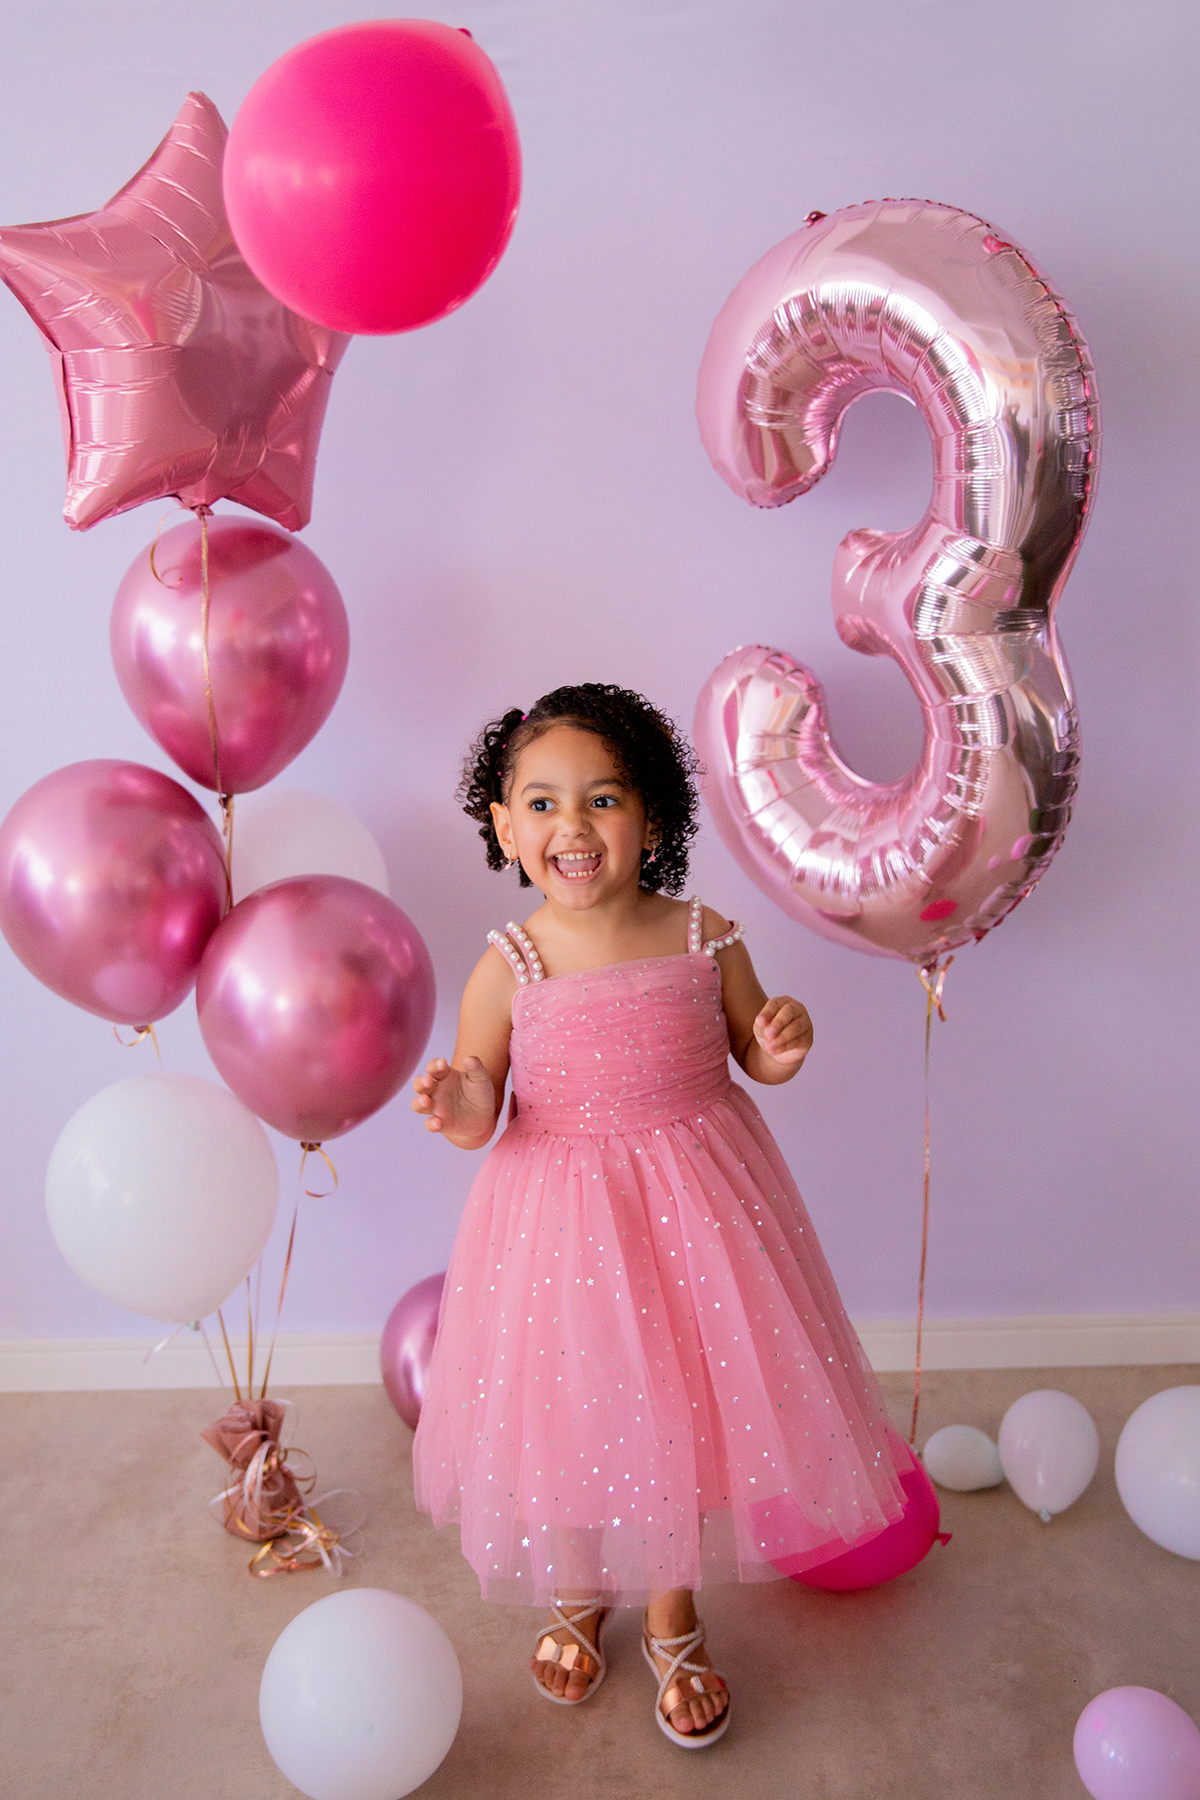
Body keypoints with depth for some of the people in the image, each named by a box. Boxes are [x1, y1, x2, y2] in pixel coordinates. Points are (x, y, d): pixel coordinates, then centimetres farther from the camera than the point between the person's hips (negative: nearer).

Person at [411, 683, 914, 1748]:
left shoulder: (705, 939, -9)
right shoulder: (509, 968, -12)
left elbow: (752, 1056, 5)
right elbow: (479, 1111, -4)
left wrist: (780, 1048, -16)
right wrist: (458, 1111, -26)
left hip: (693, 1210, 1)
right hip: (560, 1220, -1)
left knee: (689, 1405, 14)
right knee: (569, 1407, 15)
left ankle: (673, 1620, 43)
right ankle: (576, 1596, 48)